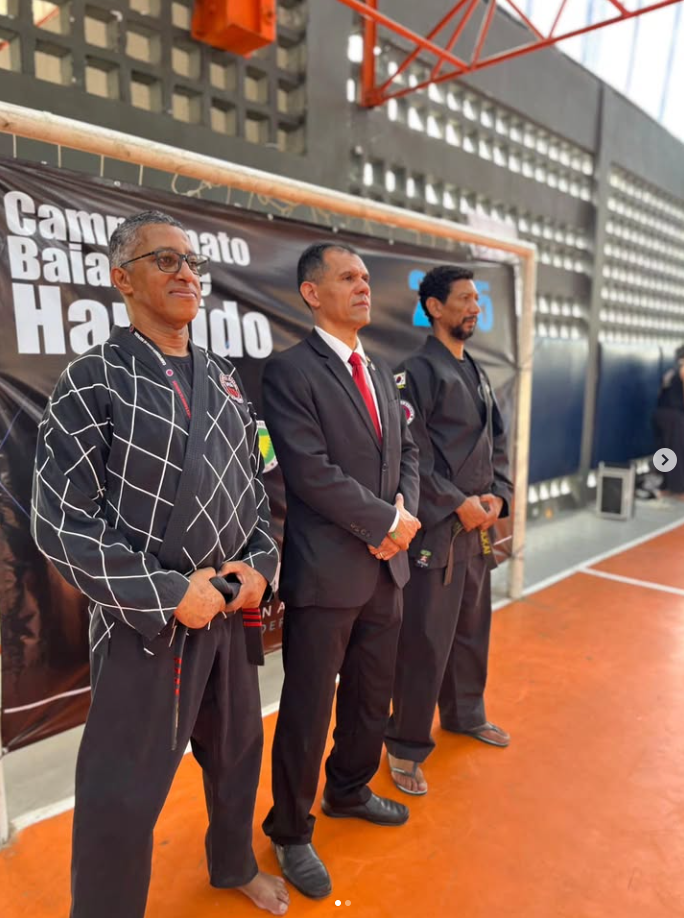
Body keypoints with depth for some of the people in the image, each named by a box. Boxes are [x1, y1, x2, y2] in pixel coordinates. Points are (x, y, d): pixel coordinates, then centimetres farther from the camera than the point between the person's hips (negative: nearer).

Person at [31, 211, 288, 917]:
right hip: (145, 622, -6)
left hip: (232, 608, 6)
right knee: (122, 797, 7)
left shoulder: (224, 382, 7)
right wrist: (168, 592, -17)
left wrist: (258, 563, -3)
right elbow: (59, 521, -14)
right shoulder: (94, 381, -10)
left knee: (237, 752, 23)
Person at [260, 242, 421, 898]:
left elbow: (406, 451, 14)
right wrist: (386, 521, -14)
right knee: (308, 709, 8)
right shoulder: (290, 370, -11)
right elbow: (311, 470, -19)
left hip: (385, 565, 8)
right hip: (326, 569, -7)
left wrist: (404, 512, -5)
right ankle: (290, 831, 31)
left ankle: (349, 791, 46)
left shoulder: (379, 372, 14)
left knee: (372, 697, 21)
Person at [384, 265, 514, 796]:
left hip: (478, 527, 8)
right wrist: (459, 504, -15)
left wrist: (497, 497, 0)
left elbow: (497, 443, 16)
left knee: (473, 629, 19)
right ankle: (407, 747, 18)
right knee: (425, 642, 0)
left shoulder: (476, 372, 14)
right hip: (436, 530, -8)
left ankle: (465, 714, 41)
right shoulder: (418, 371, -10)